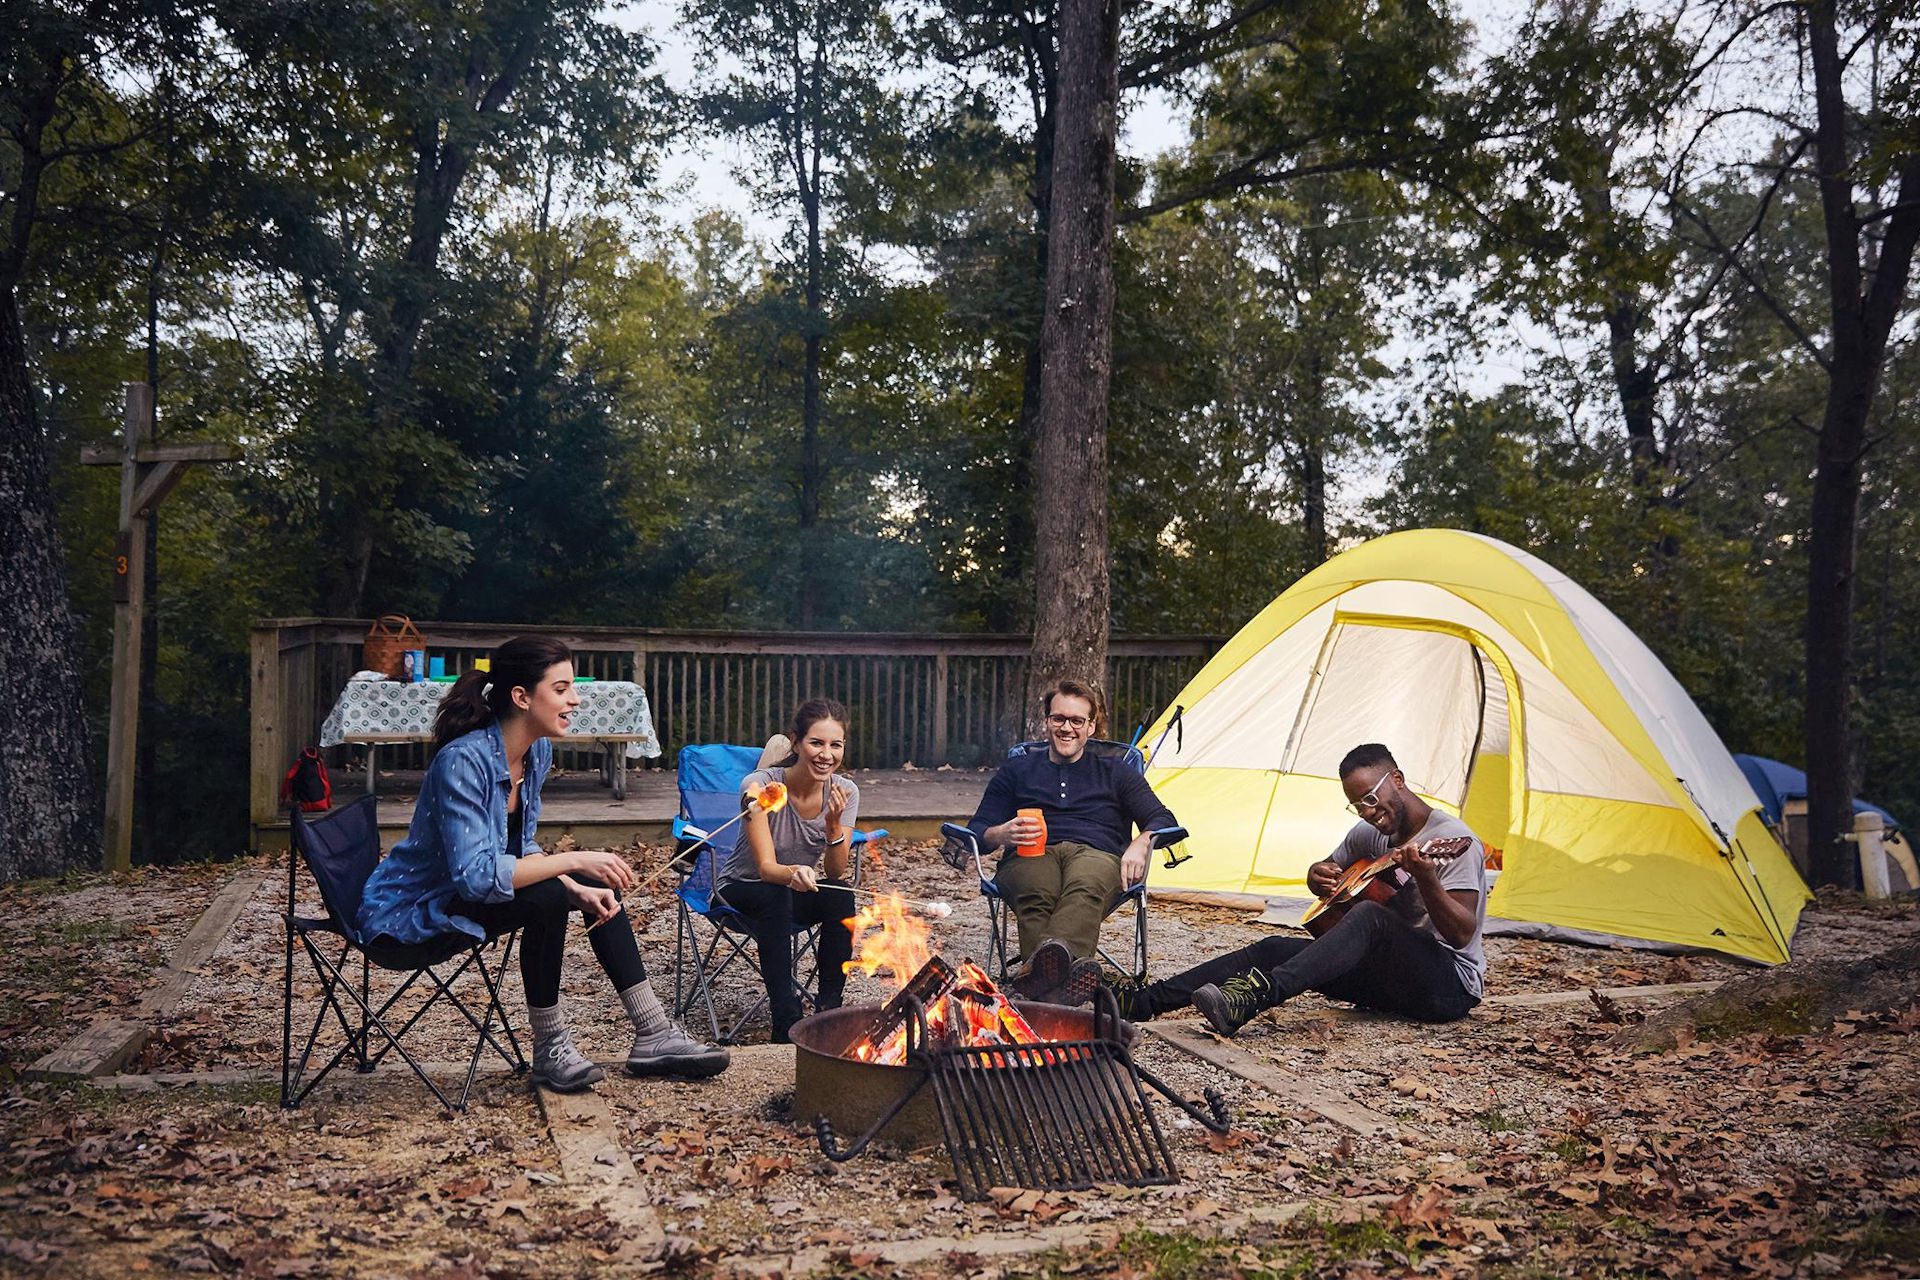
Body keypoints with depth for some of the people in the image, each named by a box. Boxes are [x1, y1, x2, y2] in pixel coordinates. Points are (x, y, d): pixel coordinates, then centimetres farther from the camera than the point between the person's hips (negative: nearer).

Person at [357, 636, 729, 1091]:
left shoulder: (537, 751, -2)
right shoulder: (464, 761, -28)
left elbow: (523, 849, 5)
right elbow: (475, 875, -35)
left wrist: (579, 888, -11)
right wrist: (572, 861, -33)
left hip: (463, 888, 9)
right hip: (411, 909, -9)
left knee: (596, 884, 5)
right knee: (545, 899, -29)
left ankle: (652, 1035, 8)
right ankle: (550, 1050, -12)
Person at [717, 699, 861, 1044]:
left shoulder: (845, 791, -14)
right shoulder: (759, 786, -26)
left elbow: (835, 873, -16)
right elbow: (766, 867, -32)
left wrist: (834, 824, -34)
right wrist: (794, 873, -55)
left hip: (802, 890, 3)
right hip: (745, 889, -3)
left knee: (842, 897, -29)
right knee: (775, 898, -36)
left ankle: (830, 1008, -19)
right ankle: (786, 1016, -31)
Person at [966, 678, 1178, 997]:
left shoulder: (1114, 772, 28)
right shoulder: (1017, 770, 28)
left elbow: (1162, 819, 19)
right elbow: (977, 830, 19)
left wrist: (1140, 844, -5)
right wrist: (1002, 834, -6)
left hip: (1096, 854, 0)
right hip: (1031, 855, 1)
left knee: (1085, 888, -41)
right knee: (1036, 895, -40)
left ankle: (1037, 970, -69)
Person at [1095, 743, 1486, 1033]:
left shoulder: (1454, 840, -13)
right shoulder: (1369, 835, 11)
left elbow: (1462, 933, -21)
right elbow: (1324, 872, 25)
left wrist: (1426, 879, -39)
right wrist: (1320, 877, 0)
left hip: (1450, 984, -7)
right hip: (1385, 975, 7)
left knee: (1369, 916, -35)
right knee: (1274, 949, -11)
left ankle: (1255, 997, -52)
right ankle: (1144, 1001, -22)